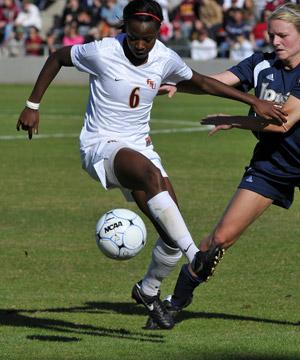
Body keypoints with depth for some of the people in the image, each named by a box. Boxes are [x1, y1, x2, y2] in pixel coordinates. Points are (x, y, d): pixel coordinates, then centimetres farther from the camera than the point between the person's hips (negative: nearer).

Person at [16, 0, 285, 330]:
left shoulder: (165, 59, -2)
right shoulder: (102, 53, -15)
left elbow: (202, 83, 15)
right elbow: (57, 58, 2)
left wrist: (254, 101, 13)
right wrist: (32, 106, 2)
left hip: (139, 147, 6)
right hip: (100, 148, -6)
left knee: (172, 235, -6)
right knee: (151, 174, -39)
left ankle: (149, 291, 24)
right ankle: (195, 256, -44)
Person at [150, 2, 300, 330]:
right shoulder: (261, 64, -2)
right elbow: (214, 82, -12)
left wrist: (233, 122, -19)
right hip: (269, 164, 3)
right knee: (222, 236, -4)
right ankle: (177, 300, 9)